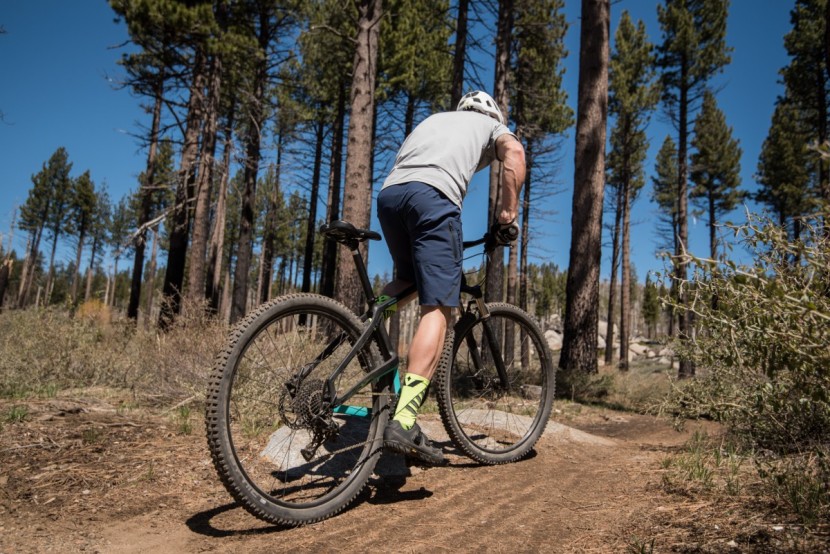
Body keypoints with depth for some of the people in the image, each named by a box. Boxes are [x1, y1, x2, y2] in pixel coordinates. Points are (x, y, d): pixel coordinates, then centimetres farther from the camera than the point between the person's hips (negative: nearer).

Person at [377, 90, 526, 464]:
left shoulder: (432, 119, 41)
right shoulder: (492, 124, 27)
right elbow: (513, 152, 3)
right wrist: (508, 214, 3)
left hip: (388, 192, 6)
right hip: (433, 195, -5)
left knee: (413, 278, 29)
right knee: (437, 309, -11)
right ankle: (404, 421, -24)